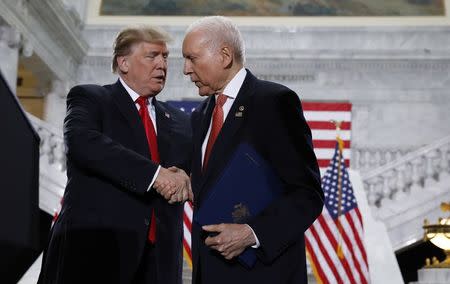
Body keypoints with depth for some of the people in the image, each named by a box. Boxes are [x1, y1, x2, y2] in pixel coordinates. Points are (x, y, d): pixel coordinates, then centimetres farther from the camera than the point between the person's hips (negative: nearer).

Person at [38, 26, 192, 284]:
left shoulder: (179, 121, 21)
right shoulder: (89, 98, 4)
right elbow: (82, 142, -15)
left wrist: (183, 177, -10)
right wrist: (154, 174, -22)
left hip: (159, 257, 5)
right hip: (94, 249, -4)